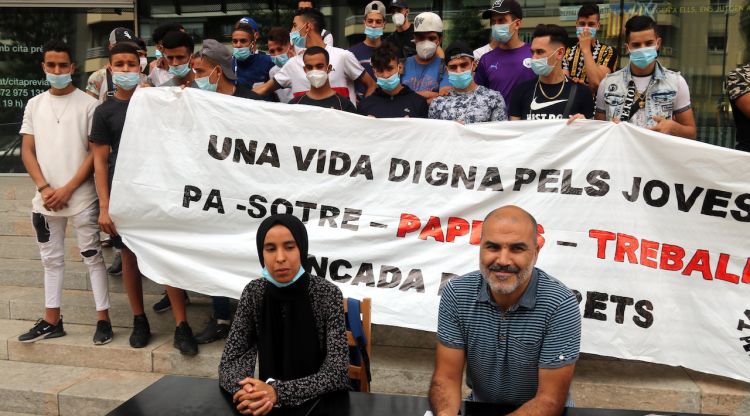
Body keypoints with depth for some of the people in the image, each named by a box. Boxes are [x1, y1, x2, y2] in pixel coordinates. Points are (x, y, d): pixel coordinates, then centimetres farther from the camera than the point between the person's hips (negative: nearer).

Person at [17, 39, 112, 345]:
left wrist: (67, 189, -11)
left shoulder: (88, 104, -5)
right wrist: (45, 188, -7)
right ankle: (52, 321, 24)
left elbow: (96, 153, -7)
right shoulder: (34, 105, 8)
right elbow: (27, 151, 6)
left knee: (92, 257, 2)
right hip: (45, 199, 5)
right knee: (51, 259, 13)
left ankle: (103, 319, 10)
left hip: (81, 198, -4)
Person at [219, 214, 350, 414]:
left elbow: (337, 374, -19)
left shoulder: (327, 294, -14)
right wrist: (244, 389, -27)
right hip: (271, 403, 2)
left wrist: (278, 391, -31)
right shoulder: (254, 293, -5)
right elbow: (229, 361, -7)